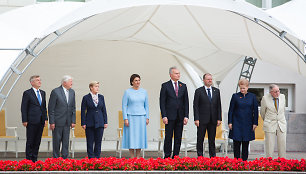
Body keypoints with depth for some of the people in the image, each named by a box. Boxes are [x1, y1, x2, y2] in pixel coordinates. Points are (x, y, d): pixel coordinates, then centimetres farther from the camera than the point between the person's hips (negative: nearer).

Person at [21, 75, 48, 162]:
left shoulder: (43, 93, 14)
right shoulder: (27, 93, -4)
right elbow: (23, 108, -5)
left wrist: (46, 118, 10)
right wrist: (24, 120, -10)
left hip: (41, 121, 6)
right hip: (32, 121, -6)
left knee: (37, 141, 8)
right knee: (30, 141, -1)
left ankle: (34, 159, 15)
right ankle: (28, 159, 6)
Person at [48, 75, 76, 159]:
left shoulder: (72, 92, 8)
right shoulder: (55, 92, -10)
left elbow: (73, 107, 12)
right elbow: (51, 108, -9)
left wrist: (73, 121, 6)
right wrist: (51, 122, -12)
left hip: (67, 122, 5)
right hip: (58, 121, -5)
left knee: (66, 141, 6)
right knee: (57, 141, 2)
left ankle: (65, 158, 11)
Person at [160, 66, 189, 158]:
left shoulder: (183, 86, 11)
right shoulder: (165, 86, 0)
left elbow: (186, 102, 10)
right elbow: (162, 102, -3)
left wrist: (186, 116, 1)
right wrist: (164, 116, -11)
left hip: (180, 116, 4)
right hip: (170, 116, -4)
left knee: (178, 137, 5)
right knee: (168, 137, -2)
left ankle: (175, 156, 10)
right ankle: (167, 156, 4)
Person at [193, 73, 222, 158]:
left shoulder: (216, 91, 10)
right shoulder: (198, 91, -1)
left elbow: (218, 106, 10)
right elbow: (195, 106, -3)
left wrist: (219, 118, 3)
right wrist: (196, 119, -11)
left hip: (213, 119, 3)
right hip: (202, 119, -3)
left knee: (212, 139, 8)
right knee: (200, 139, 2)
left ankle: (213, 157, 13)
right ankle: (200, 156, 8)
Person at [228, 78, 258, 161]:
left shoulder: (252, 96, 5)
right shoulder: (235, 96, 2)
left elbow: (255, 110, 5)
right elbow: (231, 110, 3)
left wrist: (255, 123, -1)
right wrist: (230, 122, -3)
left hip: (248, 123, 1)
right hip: (237, 123, -1)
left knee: (246, 143, 5)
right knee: (236, 143, -2)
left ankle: (244, 161, 11)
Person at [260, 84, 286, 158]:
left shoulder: (282, 96, 1)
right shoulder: (265, 98, -9)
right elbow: (262, 112, 7)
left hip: (281, 125, 3)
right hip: (270, 126, -3)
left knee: (282, 146, 0)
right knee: (269, 146, -3)